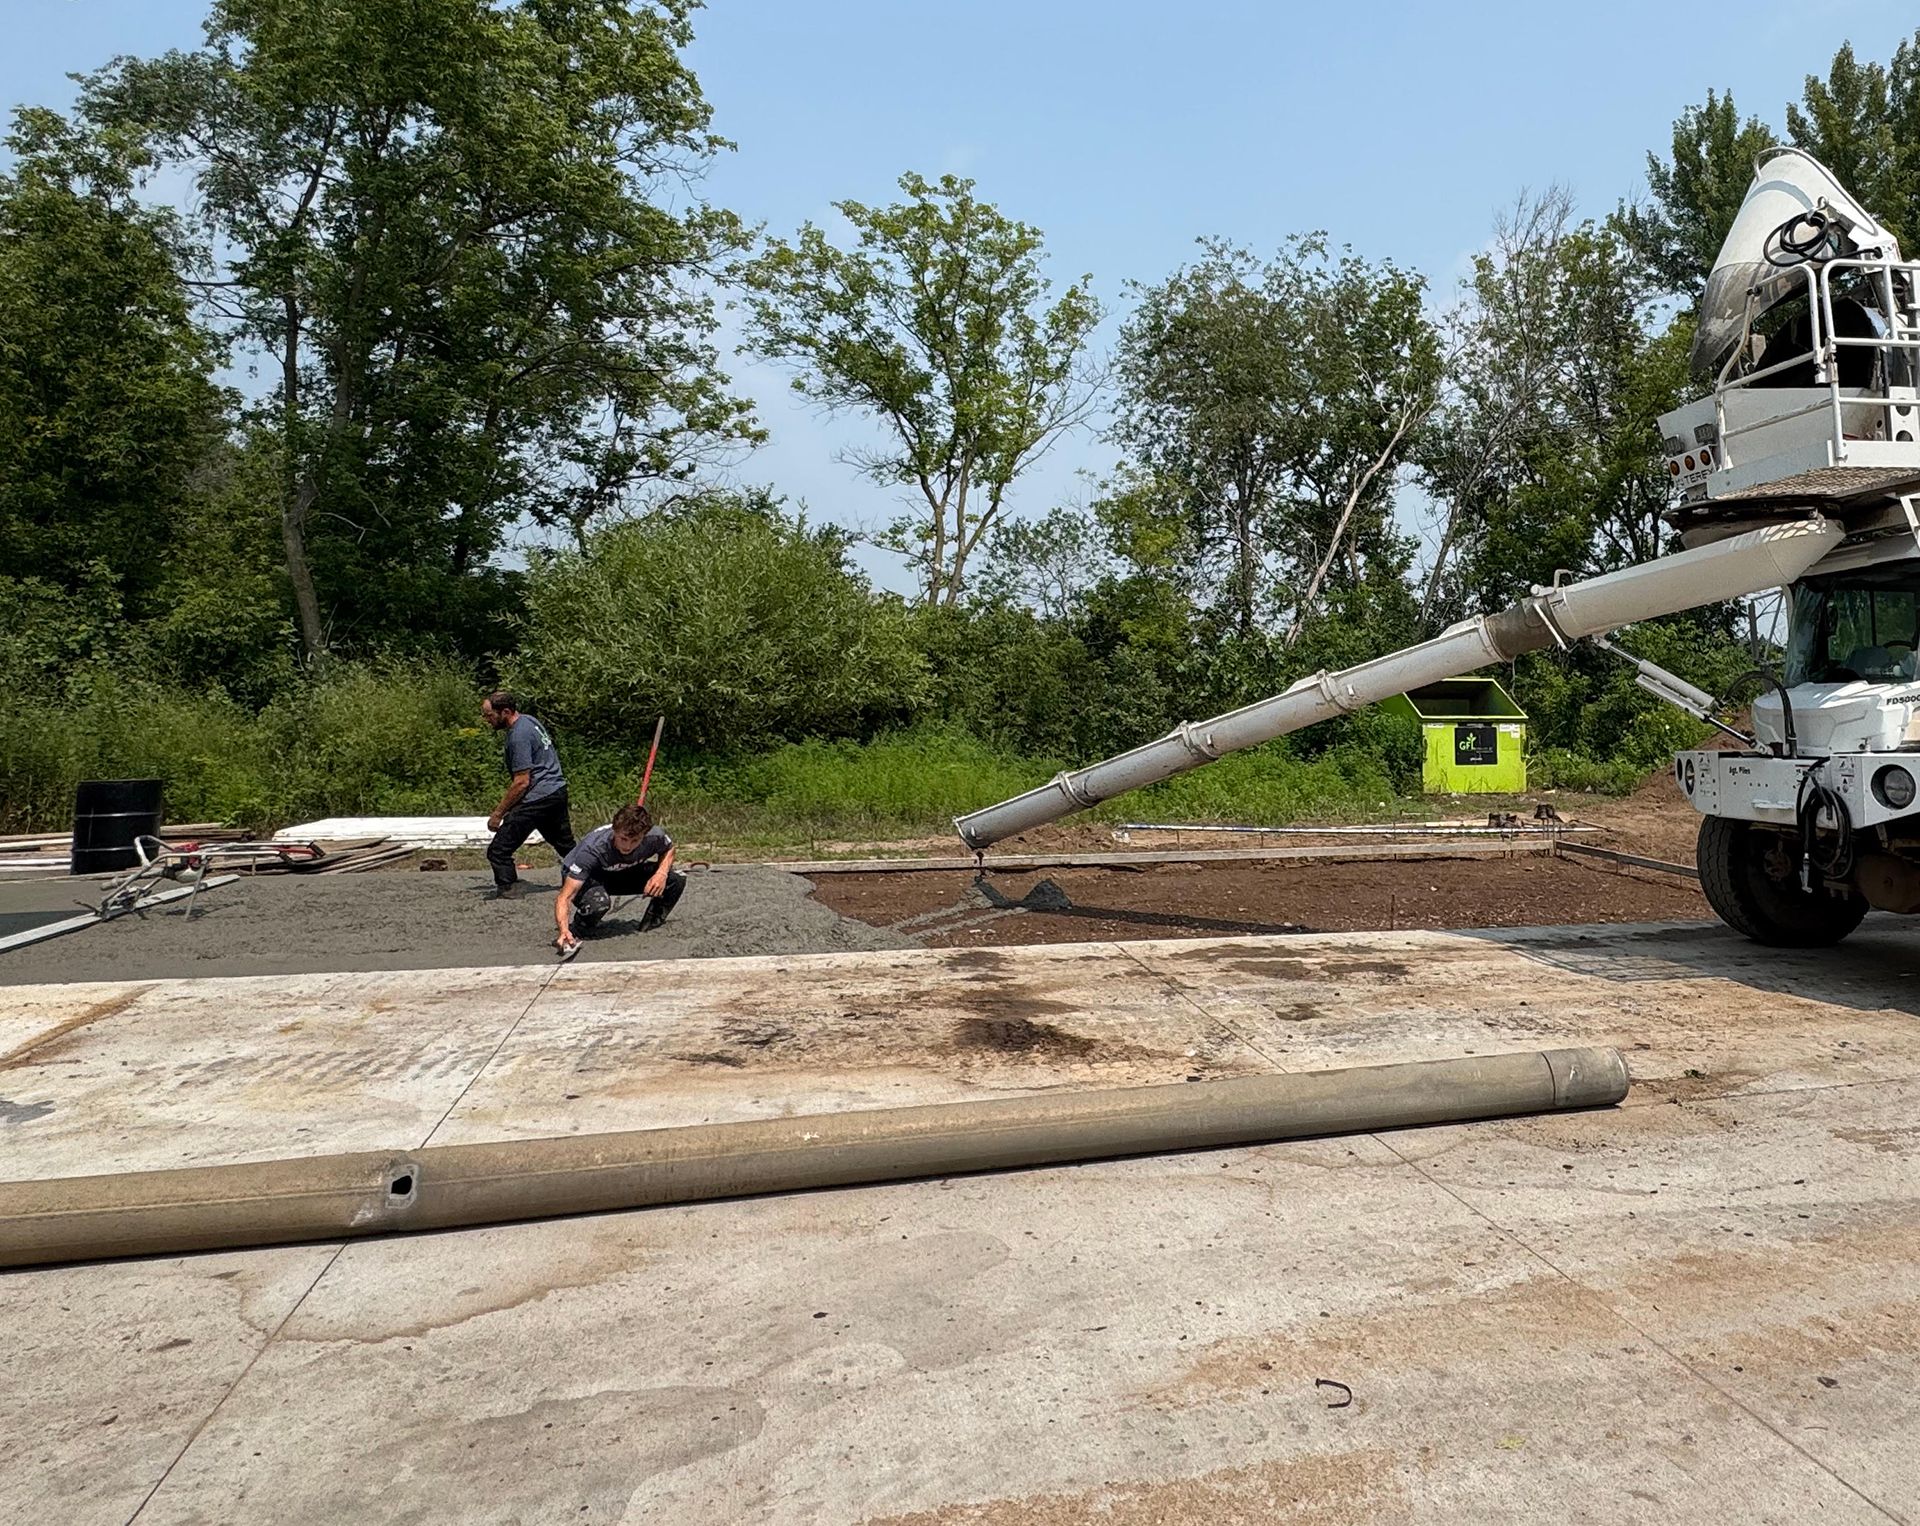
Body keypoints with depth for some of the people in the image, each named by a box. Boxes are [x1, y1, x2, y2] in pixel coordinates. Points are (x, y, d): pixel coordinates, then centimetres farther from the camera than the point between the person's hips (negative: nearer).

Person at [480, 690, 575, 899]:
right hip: (558, 790, 10)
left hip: (538, 798, -10)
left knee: (498, 851, -8)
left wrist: (498, 815, -13)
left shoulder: (519, 737, -17)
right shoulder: (529, 720, 11)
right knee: (566, 845, 22)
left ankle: (508, 889, -10)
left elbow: (522, 782, -19)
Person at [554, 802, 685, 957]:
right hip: (582, 878, -4)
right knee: (598, 901, -41)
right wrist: (564, 931, -58)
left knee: (677, 879, -16)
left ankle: (648, 930, 5)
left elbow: (669, 849, 0)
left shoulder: (653, 837, -27)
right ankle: (571, 938, -10)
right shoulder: (593, 848, -39)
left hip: (624, 874, 4)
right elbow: (565, 897, -41)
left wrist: (662, 873, -21)